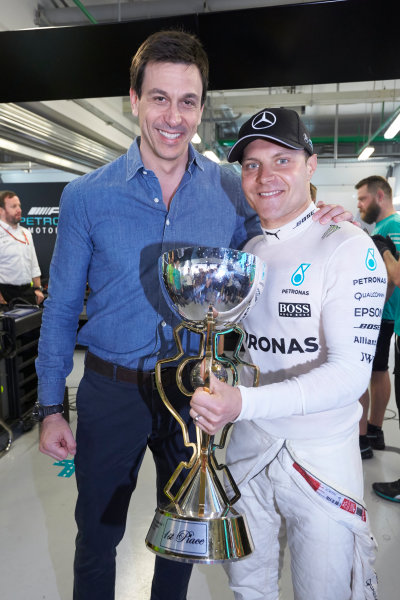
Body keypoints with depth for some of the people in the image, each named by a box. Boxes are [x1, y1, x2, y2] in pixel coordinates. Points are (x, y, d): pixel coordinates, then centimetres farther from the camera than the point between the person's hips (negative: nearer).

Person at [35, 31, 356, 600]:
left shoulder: (232, 190, -5)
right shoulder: (86, 196, -8)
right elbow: (62, 307, -2)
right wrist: (51, 407, -3)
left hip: (193, 389, 2)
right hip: (112, 388, -1)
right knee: (97, 534, 18)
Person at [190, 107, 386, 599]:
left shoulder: (349, 248, -15)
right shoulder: (244, 253, 6)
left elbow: (350, 373, -23)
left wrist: (244, 403, -33)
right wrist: (215, 398, -3)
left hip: (322, 456, -5)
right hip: (247, 446, 5)